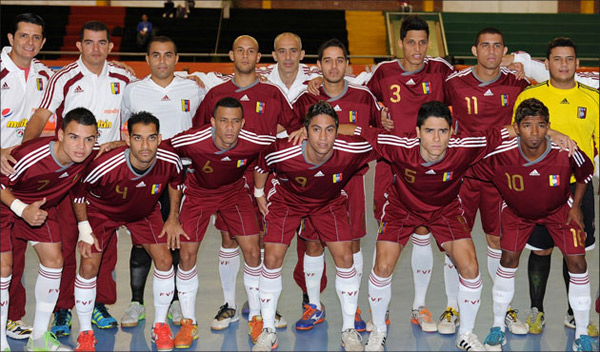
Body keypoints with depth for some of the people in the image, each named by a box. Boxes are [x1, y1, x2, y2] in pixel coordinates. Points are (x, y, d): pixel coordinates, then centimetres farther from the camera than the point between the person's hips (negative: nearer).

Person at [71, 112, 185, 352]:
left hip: (145, 211, 3)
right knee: (89, 267, -10)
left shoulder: (170, 161, -30)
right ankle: (85, 333, 10)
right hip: (101, 210, -2)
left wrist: (173, 218, 0)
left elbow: (176, 182, -2)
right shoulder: (105, 166, -40)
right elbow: (78, 190, -19)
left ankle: (160, 325, 16)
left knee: (164, 261, -5)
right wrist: (84, 229, -17)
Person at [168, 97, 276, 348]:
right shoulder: (191, 142, -34)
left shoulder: (255, 143, -31)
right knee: (187, 254, -6)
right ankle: (189, 323, 12)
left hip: (235, 191, 1)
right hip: (198, 193, -1)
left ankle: (256, 319, 11)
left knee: (252, 251, -9)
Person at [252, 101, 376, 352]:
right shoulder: (283, 153, -36)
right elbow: (261, 164, -11)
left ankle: (349, 331, 9)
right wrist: (259, 194, 2)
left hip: (330, 201, 1)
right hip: (287, 199, -1)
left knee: (345, 258, -9)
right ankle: (268, 331, 10)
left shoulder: (352, 151, -35)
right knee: (272, 259, -9)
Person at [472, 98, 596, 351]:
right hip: (517, 210, 0)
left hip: (559, 209, 0)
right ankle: (497, 328, 12)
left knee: (577, 262, -8)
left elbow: (585, 172, -8)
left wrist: (576, 205, -6)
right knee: (508, 259, -7)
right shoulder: (500, 155, -34)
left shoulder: (567, 152, -31)